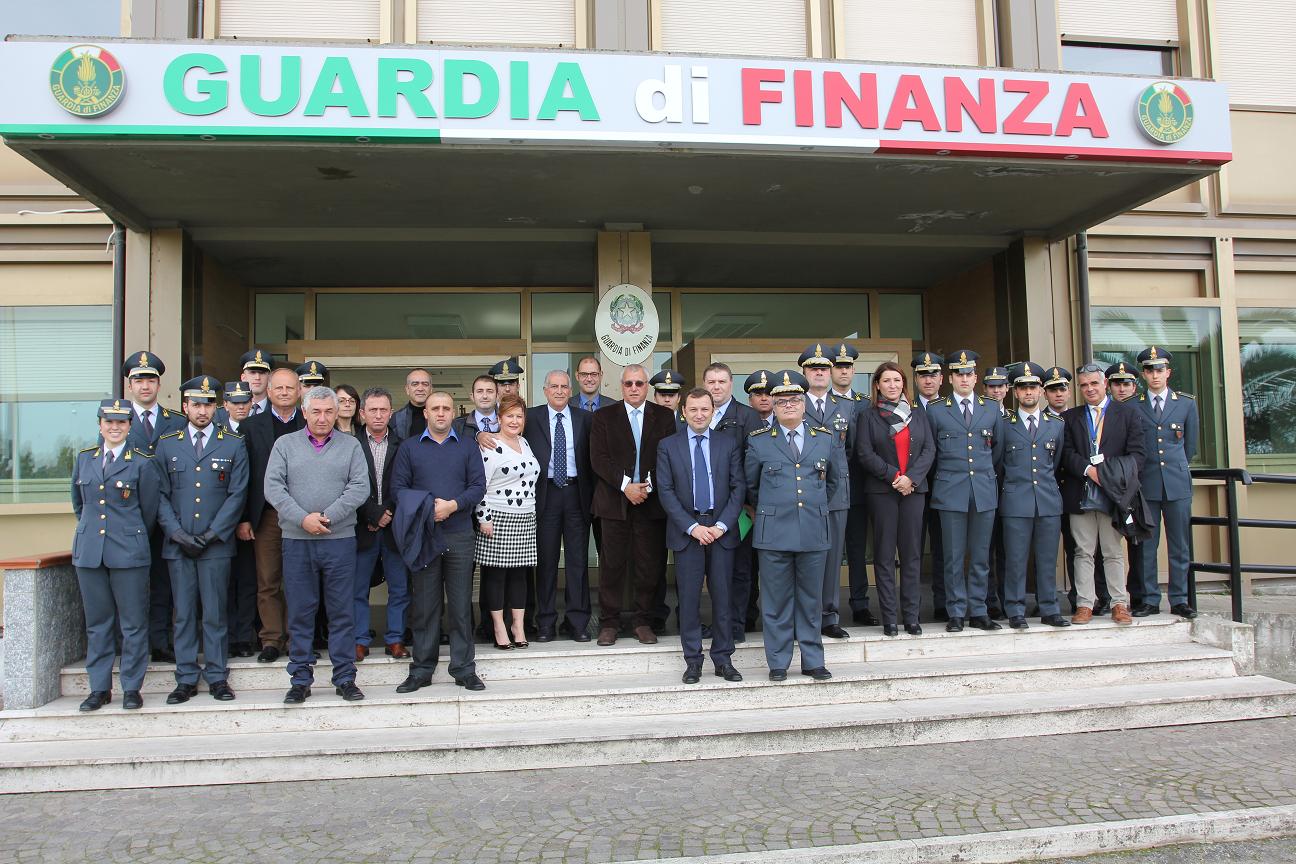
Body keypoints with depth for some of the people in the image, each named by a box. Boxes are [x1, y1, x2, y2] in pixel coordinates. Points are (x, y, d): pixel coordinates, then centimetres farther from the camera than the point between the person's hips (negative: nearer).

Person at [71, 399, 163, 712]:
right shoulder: (83, 459, 10)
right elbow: (78, 503, 23)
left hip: (128, 553, -4)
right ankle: (99, 688, 18)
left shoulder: (142, 463, -3)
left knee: (133, 623, 1)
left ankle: (132, 688, 10)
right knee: (97, 623, 10)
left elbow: (149, 510, 4)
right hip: (88, 552, 4)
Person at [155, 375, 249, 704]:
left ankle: (217, 677, 11)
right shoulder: (167, 444, 10)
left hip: (216, 544, -2)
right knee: (183, 614, 6)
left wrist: (211, 535, -8)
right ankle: (186, 680, 14)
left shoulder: (234, 445, 4)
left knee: (215, 613, 1)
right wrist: (178, 534, -6)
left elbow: (237, 494, -1)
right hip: (178, 544, 2)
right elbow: (160, 495, 6)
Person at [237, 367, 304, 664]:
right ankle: (271, 639, 14)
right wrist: (243, 518, -1)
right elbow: (244, 475, 5)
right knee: (267, 582, 5)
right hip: (266, 515, 1)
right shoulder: (252, 426, 8)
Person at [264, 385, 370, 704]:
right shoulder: (285, 444, 9)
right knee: (300, 613, 5)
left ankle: (345, 679, 12)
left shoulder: (350, 445, 8)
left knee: (342, 612, 3)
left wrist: (328, 516, -13)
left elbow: (360, 487, -3)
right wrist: (303, 518, -13)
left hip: (340, 539, 0)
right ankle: (301, 680, 15)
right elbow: (273, 487, -1)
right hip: (296, 541, 1)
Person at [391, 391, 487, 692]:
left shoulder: (468, 447, 10)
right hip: (422, 533, 0)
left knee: (461, 604, 3)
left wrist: (453, 505, -14)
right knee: (423, 604, 4)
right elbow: (398, 488, 2)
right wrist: (425, 509, -13)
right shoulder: (409, 448, 9)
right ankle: (422, 670, 13)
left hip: (460, 535, 0)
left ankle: (464, 669, 11)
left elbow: (478, 485, 2)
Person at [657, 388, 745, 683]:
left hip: (722, 531, 1)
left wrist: (722, 525, -9)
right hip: (686, 532, -1)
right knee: (689, 598, 2)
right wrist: (692, 527, -11)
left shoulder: (729, 444, 6)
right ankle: (693, 661, 12)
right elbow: (665, 491, -2)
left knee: (723, 597, 5)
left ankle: (723, 659, 15)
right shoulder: (668, 446, 3)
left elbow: (739, 487, 3)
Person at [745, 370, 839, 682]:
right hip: (773, 534, -2)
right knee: (776, 601, 4)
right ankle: (778, 663, 14)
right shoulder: (758, 441, 2)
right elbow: (750, 486, 14)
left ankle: (812, 661, 19)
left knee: (811, 599, 9)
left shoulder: (825, 439, 8)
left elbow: (833, 480, 23)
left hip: (814, 533, 2)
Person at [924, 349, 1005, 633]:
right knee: (953, 557, 0)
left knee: (981, 556, 6)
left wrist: (984, 471, 14)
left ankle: (977, 611, 14)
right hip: (950, 492, -2)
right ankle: (956, 613, 8)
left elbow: (998, 447, 18)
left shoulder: (992, 408, 10)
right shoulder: (935, 410, 4)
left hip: (985, 492, 2)